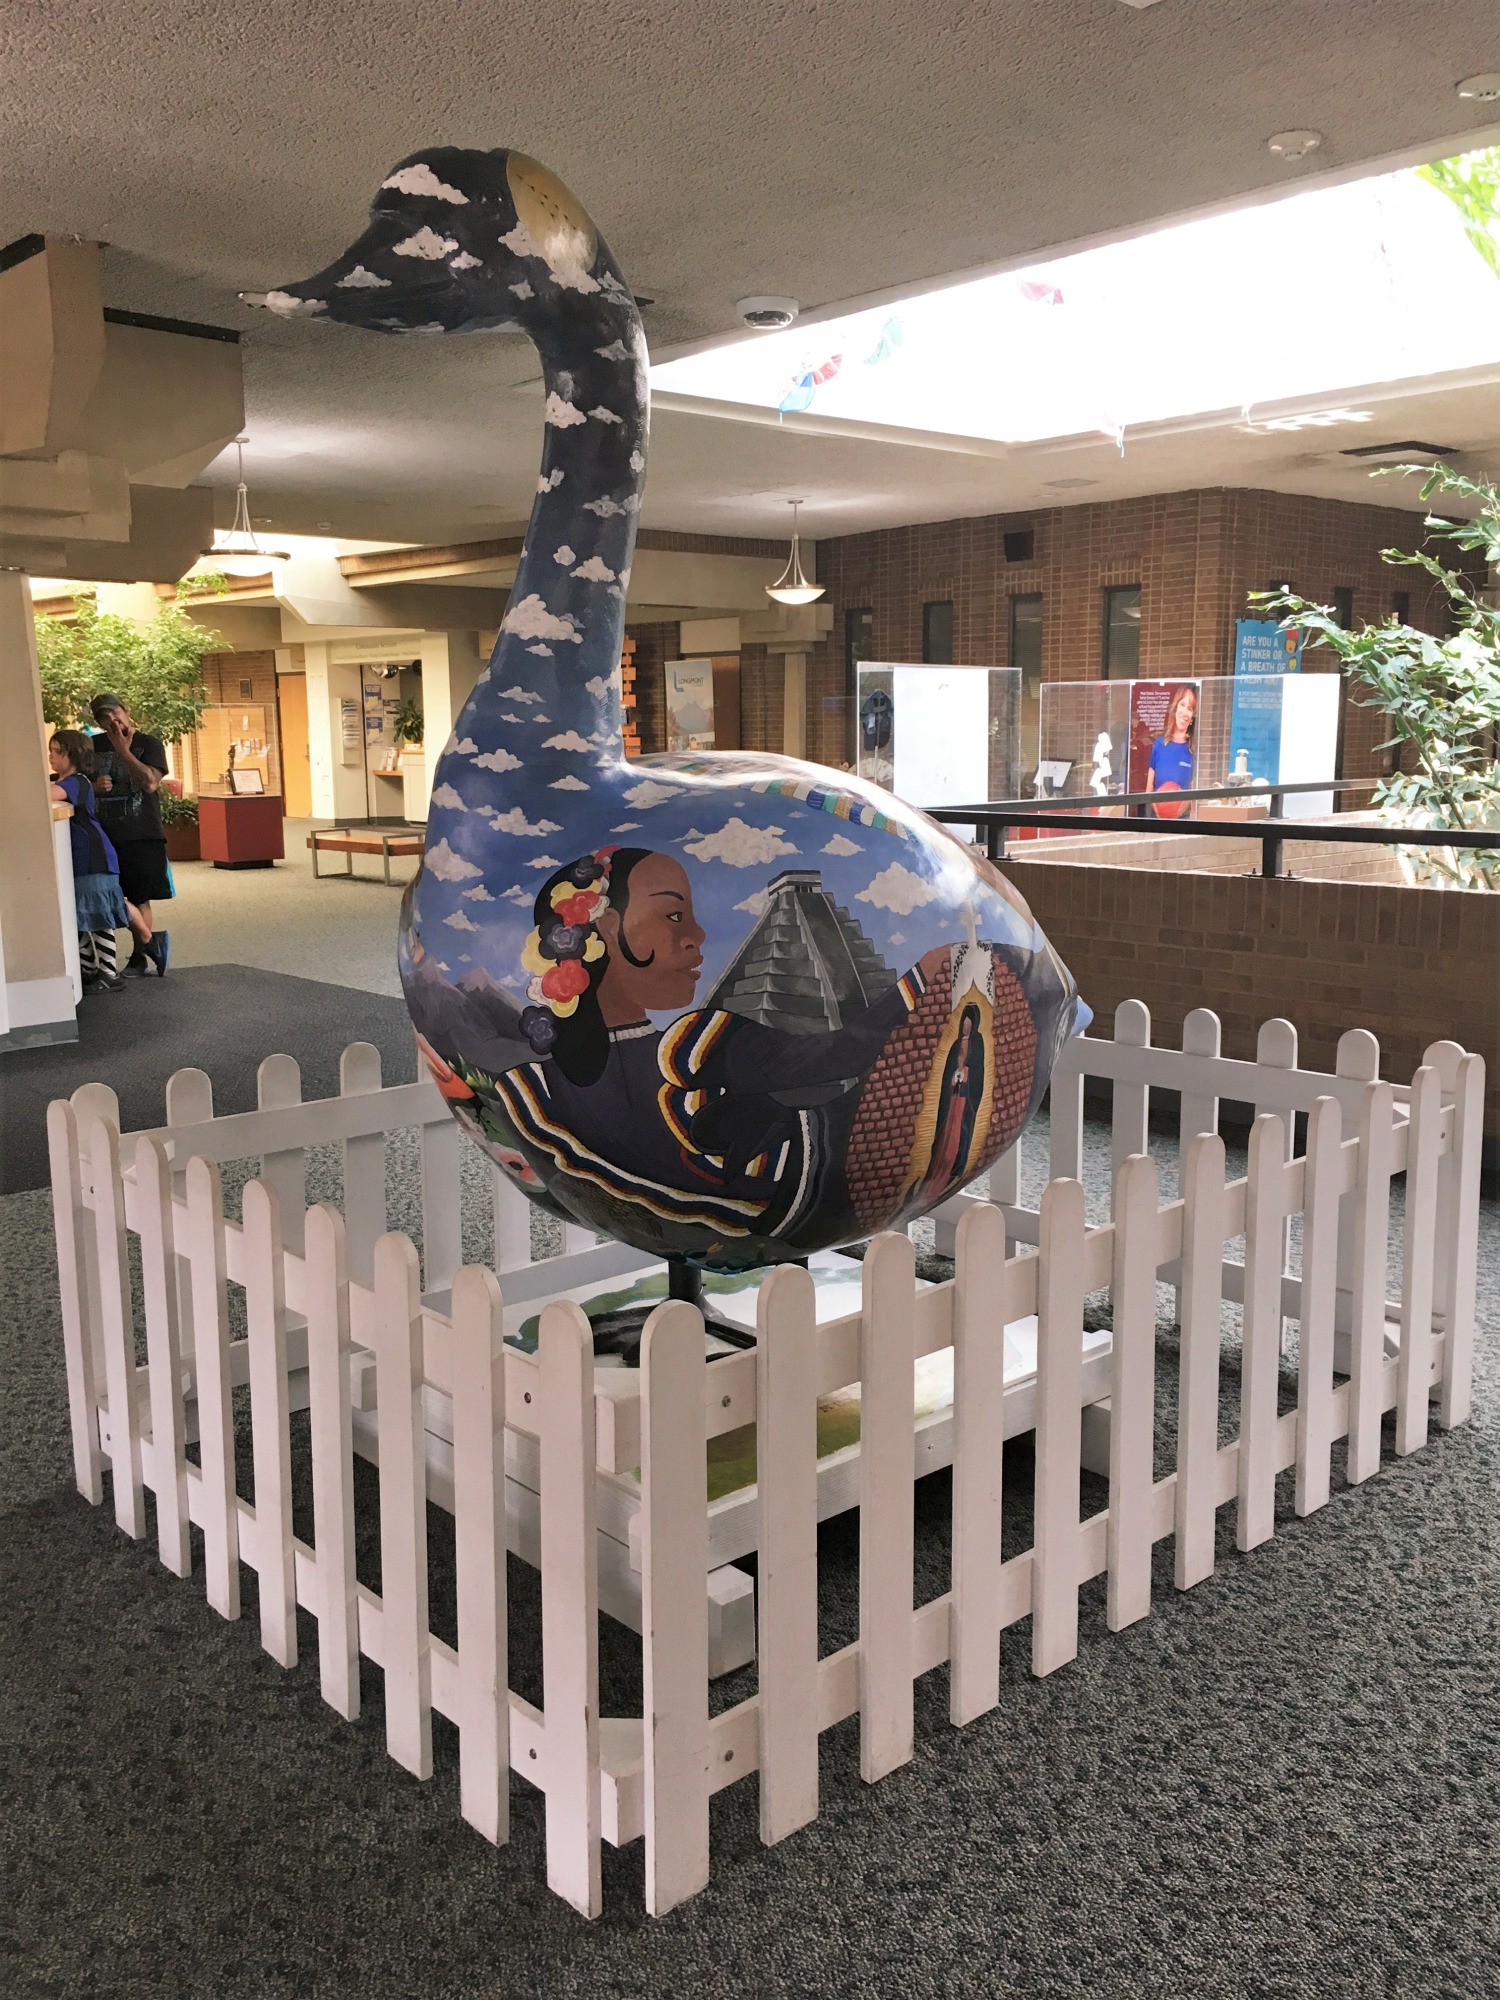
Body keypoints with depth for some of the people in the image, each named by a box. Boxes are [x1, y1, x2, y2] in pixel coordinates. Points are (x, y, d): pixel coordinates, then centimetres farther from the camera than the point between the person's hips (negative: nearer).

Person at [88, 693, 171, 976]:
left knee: (139, 898, -1)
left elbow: (150, 783, -16)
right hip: (105, 834, 4)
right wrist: (93, 787, -5)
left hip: (142, 835, -4)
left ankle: (140, 955, 10)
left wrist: (122, 749, -14)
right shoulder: (92, 746, 9)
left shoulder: (149, 744, 0)